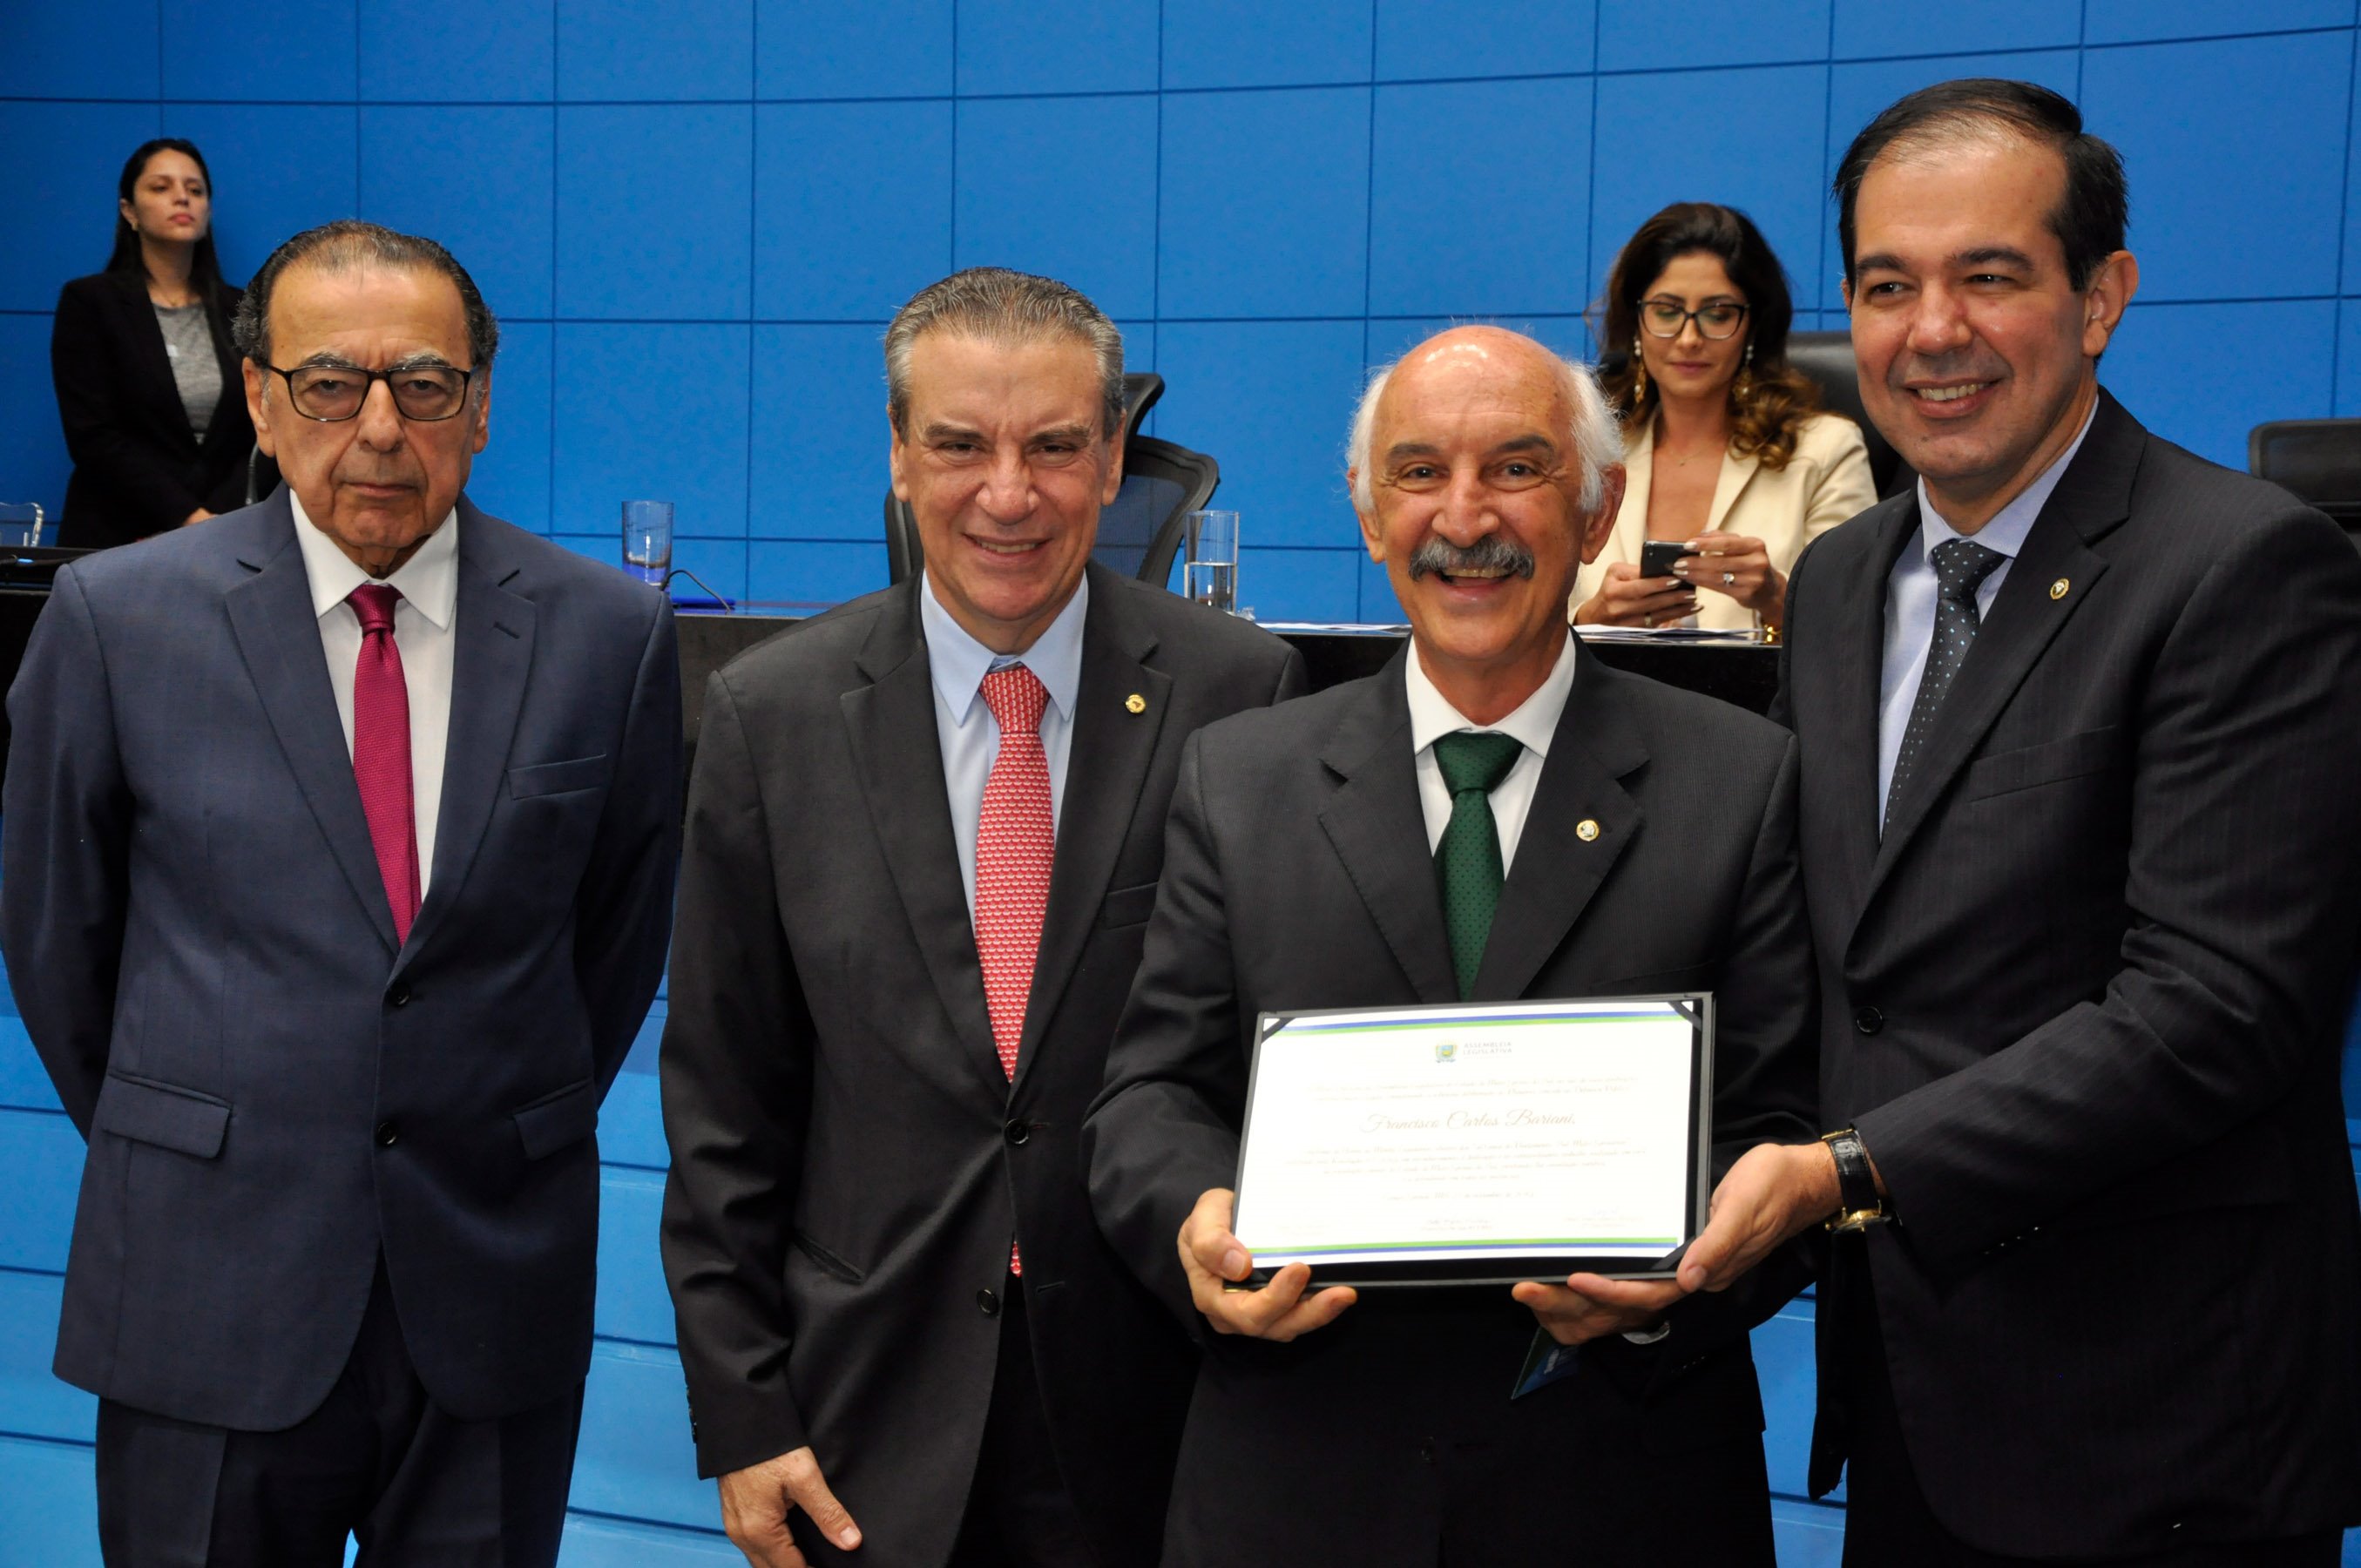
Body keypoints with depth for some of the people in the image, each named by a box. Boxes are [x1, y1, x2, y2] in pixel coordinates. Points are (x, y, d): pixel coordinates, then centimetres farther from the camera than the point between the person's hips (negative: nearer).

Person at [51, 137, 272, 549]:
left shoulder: (241, 311, 12)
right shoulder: (89, 302, 4)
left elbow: (260, 437, 5)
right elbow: (94, 437, -5)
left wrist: (214, 525, -11)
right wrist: (188, 518, -14)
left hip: (223, 539, 2)